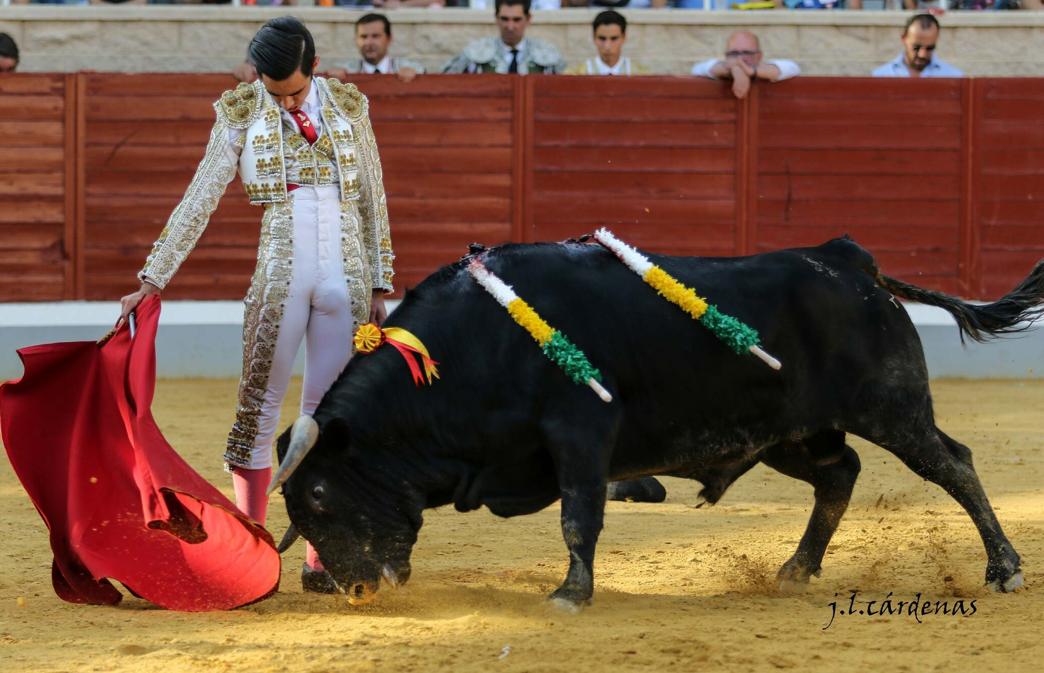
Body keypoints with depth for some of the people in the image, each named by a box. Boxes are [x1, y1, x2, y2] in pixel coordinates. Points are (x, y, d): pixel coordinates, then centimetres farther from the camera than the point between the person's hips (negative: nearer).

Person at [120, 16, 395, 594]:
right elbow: (199, 200, 0)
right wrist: (152, 279, -4)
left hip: (346, 280, 1)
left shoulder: (348, 107, 6)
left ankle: (321, 561, 8)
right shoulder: (241, 114, 0)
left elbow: (373, 201, 11)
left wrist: (379, 285, 9)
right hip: (279, 280, -1)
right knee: (259, 409, -1)